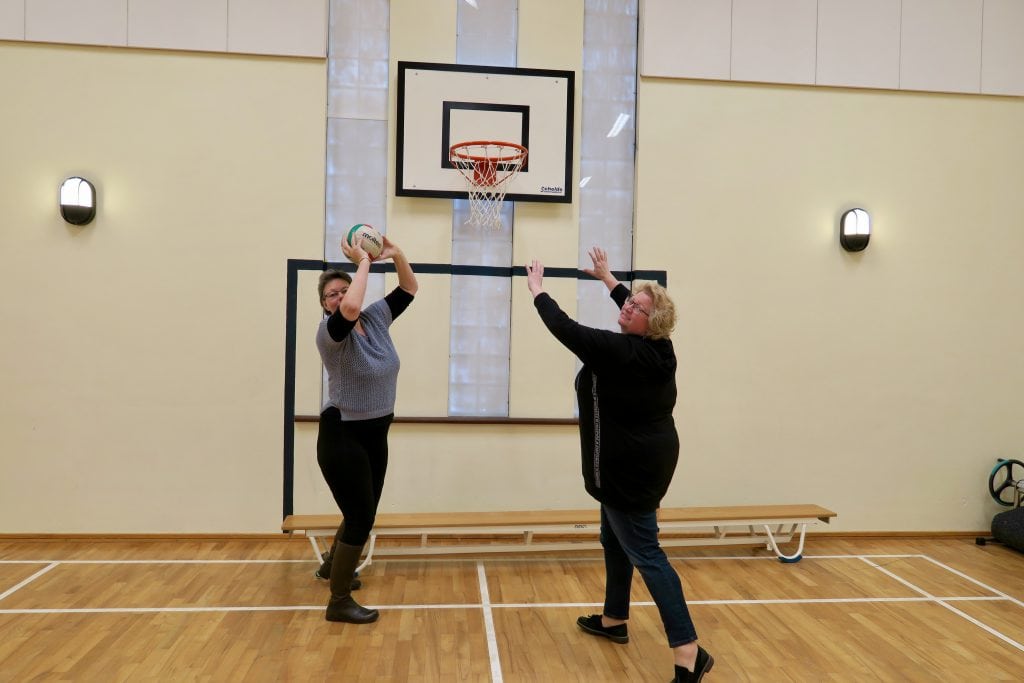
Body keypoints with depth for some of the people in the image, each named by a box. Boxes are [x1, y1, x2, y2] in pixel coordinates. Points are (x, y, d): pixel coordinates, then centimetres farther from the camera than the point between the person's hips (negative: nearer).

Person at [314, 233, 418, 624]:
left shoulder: (376, 318, 2)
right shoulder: (330, 332, -18)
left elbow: (409, 288, 6)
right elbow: (350, 309, -41)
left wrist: (395, 255, -10)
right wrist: (363, 262, -28)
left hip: (376, 434, 8)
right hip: (342, 436, -8)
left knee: (365, 512, 20)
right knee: (360, 517, -5)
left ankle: (331, 566, 46)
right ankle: (339, 603, 10)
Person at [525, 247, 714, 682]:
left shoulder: (617, 351, -22)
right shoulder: (657, 349, 3)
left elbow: (564, 328, -17)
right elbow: (627, 304, 23)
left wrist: (536, 288, -2)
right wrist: (606, 276, 33)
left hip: (631, 467, -10)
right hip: (643, 461, 10)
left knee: (646, 555, -6)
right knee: (614, 539, 23)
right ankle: (613, 620, 38)